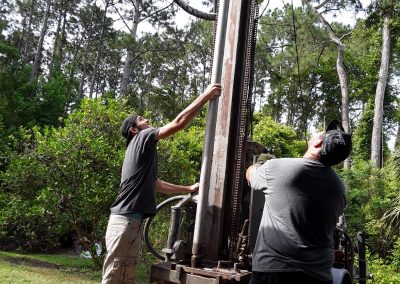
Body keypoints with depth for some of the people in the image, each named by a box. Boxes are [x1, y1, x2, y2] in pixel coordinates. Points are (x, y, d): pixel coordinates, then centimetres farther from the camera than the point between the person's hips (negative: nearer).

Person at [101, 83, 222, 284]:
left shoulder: (139, 149, 24)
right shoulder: (142, 138, -3)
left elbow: (156, 184, 32)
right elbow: (178, 123, -12)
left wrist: (189, 189, 37)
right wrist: (205, 96, -4)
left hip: (129, 222, 10)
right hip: (125, 222, -10)